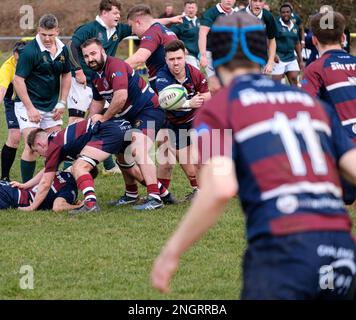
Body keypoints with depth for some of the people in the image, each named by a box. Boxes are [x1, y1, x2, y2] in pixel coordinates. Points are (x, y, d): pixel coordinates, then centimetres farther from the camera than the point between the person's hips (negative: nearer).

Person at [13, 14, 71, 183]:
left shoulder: (62, 49, 2)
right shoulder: (30, 51, -17)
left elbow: (66, 75, 15)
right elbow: (18, 80, -16)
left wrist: (62, 103, 7)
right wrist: (30, 108, -18)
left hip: (51, 106, 6)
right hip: (29, 105, -6)